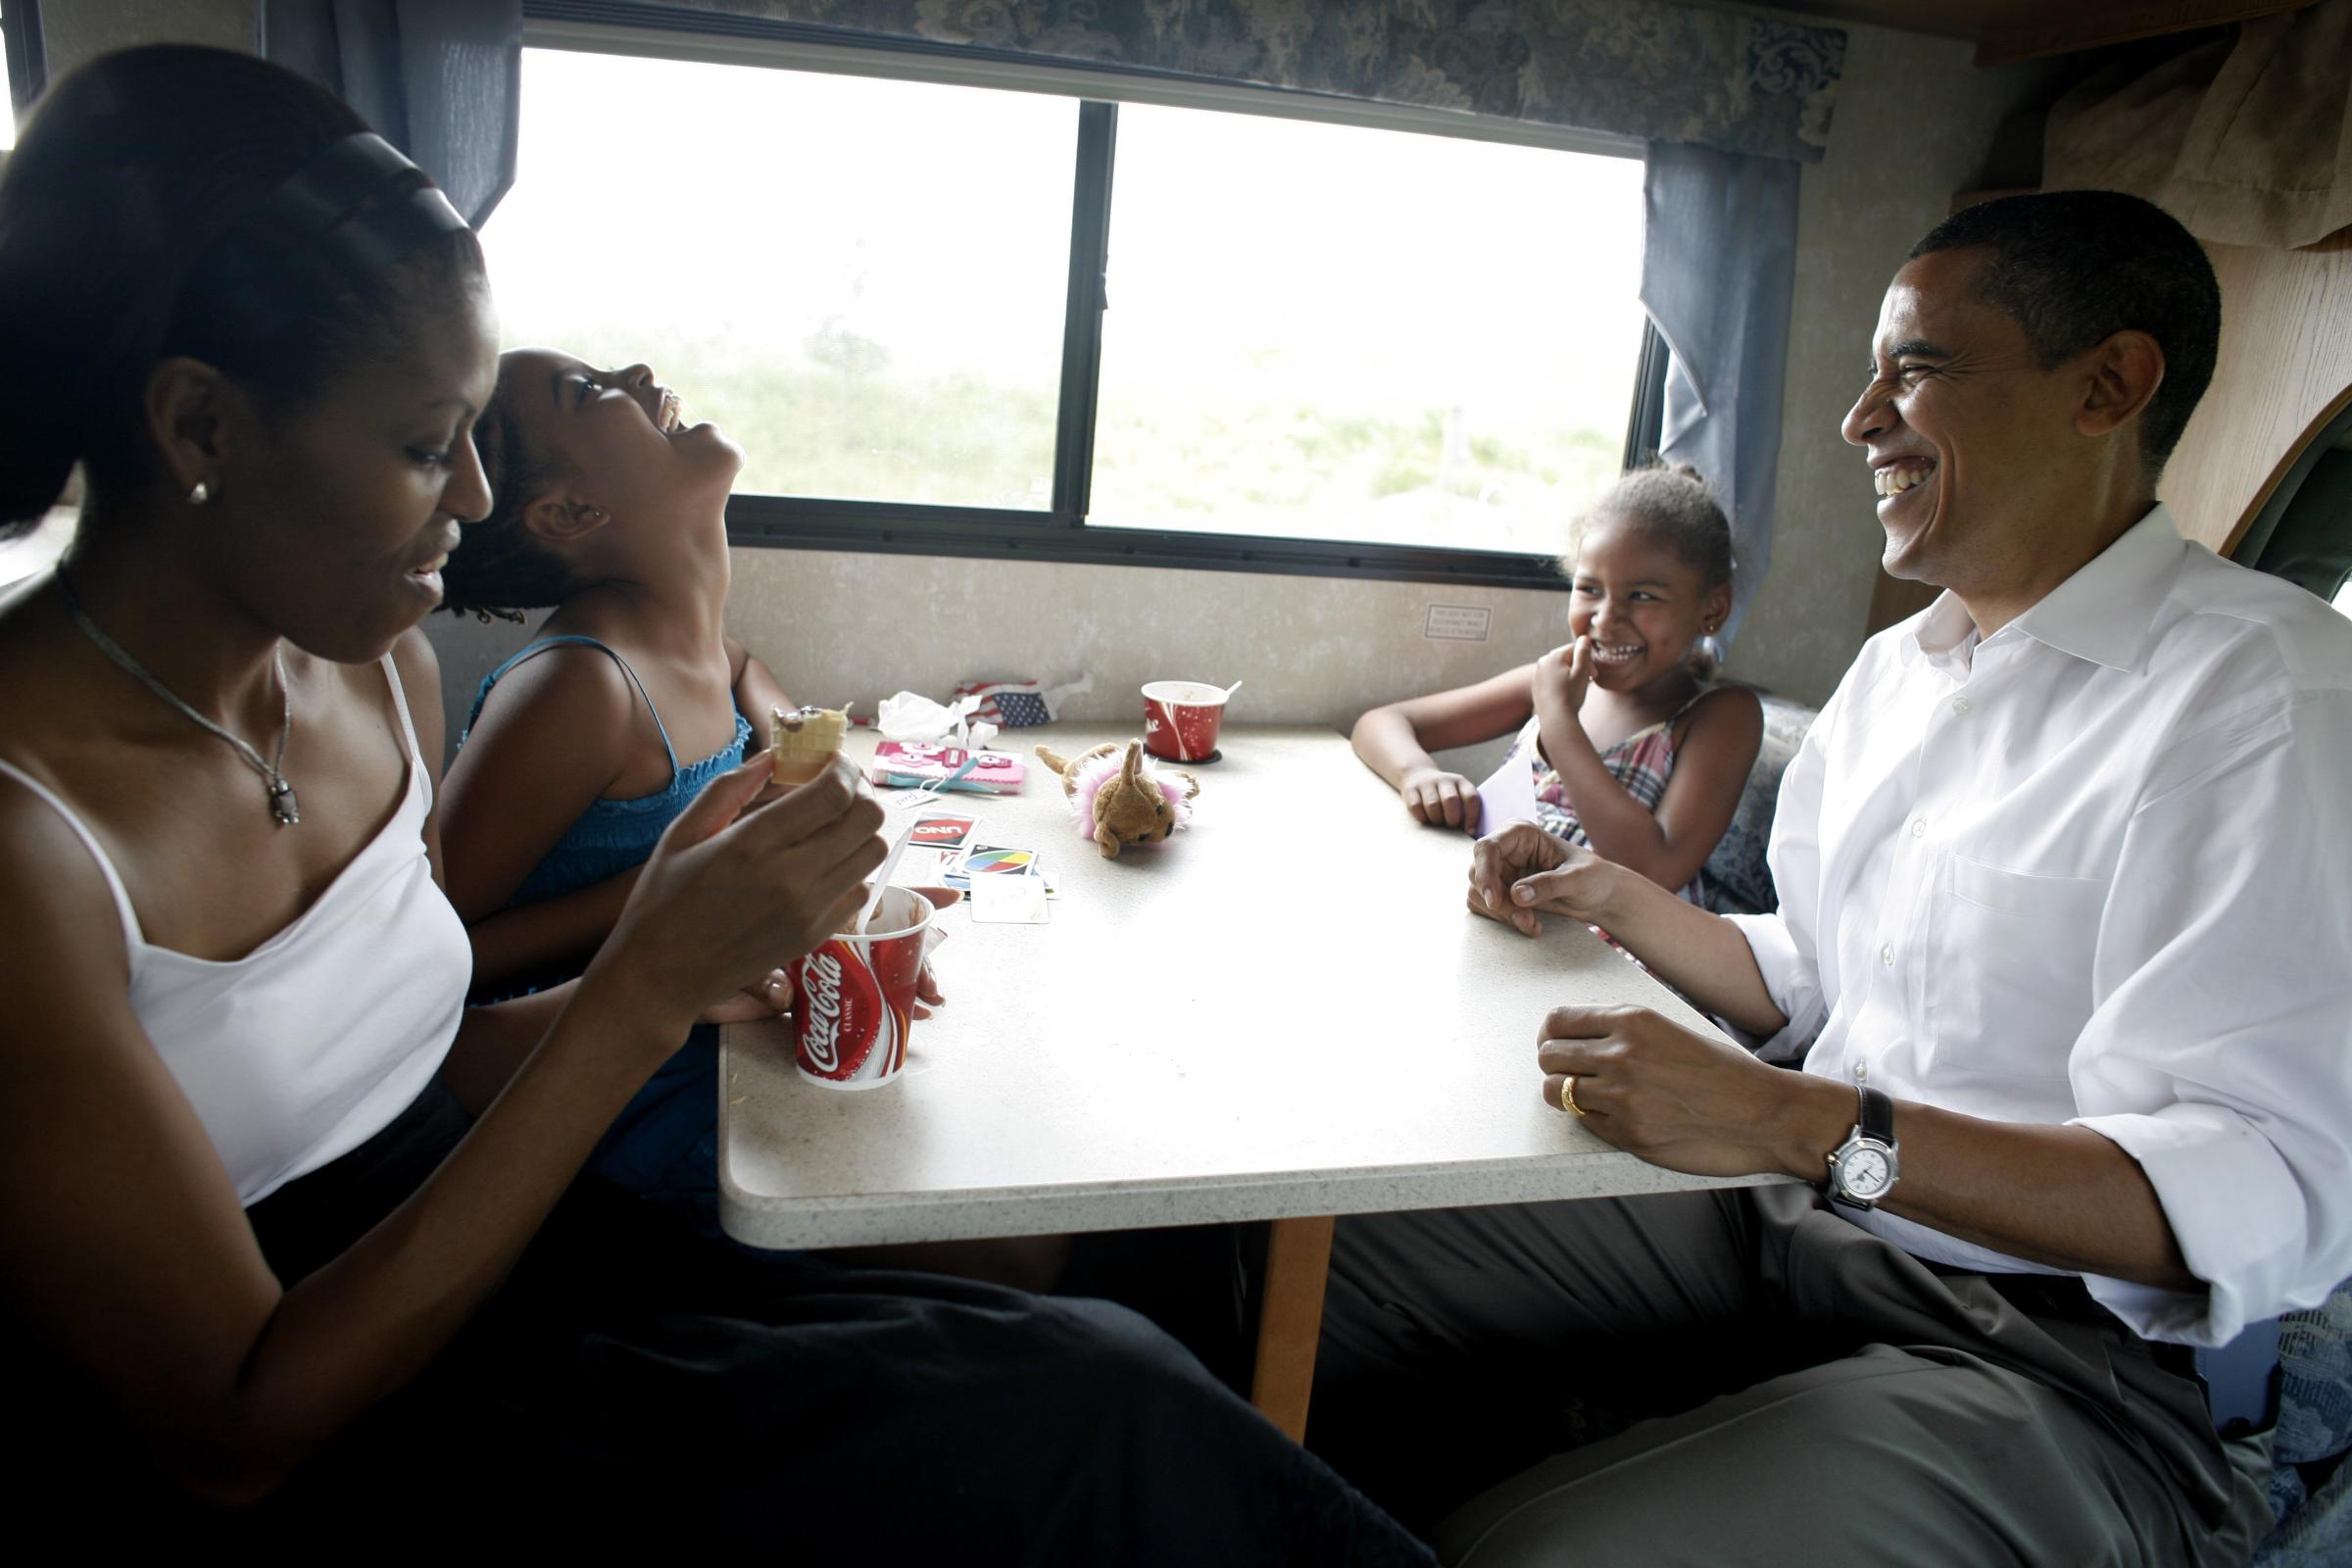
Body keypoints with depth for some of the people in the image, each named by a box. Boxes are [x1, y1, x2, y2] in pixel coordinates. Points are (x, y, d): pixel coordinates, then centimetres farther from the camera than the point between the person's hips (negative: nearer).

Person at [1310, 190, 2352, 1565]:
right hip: (1777, 1214, 7)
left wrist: (1795, 1124, -29)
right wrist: (1613, 896, 5)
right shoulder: (1891, 670, 12)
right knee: (1324, 1265, -1)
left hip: (2046, 1343, -7)